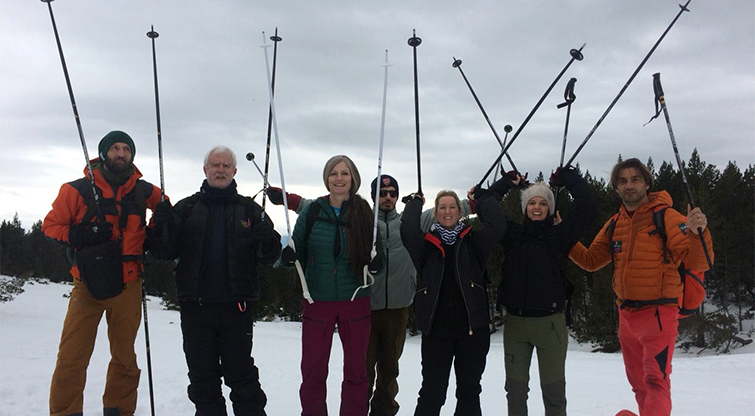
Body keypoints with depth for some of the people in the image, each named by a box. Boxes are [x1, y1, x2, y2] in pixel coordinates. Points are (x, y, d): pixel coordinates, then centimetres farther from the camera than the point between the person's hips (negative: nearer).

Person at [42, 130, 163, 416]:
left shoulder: (142, 190, 7)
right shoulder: (78, 189, -2)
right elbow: (51, 225, 1)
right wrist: (79, 237, -16)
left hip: (127, 285, 3)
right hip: (88, 283, -2)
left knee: (124, 355, 11)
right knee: (72, 357, -8)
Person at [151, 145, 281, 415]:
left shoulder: (249, 209, 7)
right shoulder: (186, 208, 9)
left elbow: (269, 258, 3)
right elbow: (167, 252, 3)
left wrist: (267, 241, -20)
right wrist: (164, 227, -16)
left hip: (235, 306, -1)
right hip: (195, 305, 2)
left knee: (242, 375, 3)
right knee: (202, 376, 12)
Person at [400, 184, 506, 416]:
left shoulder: (473, 241, 8)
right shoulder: (426, 243, 6)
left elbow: (497, 226, -7)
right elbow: (407, 230, -12)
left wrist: (482, 197, 5)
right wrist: (416, 203, 3)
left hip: (472, 327, 1)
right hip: (436, 328, -1)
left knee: (469, 390, 12)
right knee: (432, 391, 3)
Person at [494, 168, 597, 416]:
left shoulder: (559, 235, 2)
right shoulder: (512, 234, 6)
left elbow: (588, 209, -5)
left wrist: (568, 178, -1)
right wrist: (507, 184, 6)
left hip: (550, 323, -2)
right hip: (515, 322, 2)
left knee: (553, 389, 5)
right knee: (515, 388, 10)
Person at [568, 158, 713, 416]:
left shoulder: (667, 217, -8)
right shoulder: (614, 225, 9)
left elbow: (698, 263, -15)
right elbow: (590, 261, 15)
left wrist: (697, 232, -34)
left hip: (658, 313, -6)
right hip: (626, 315, 7)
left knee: (656, 380, -18)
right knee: (639, 383, 17)